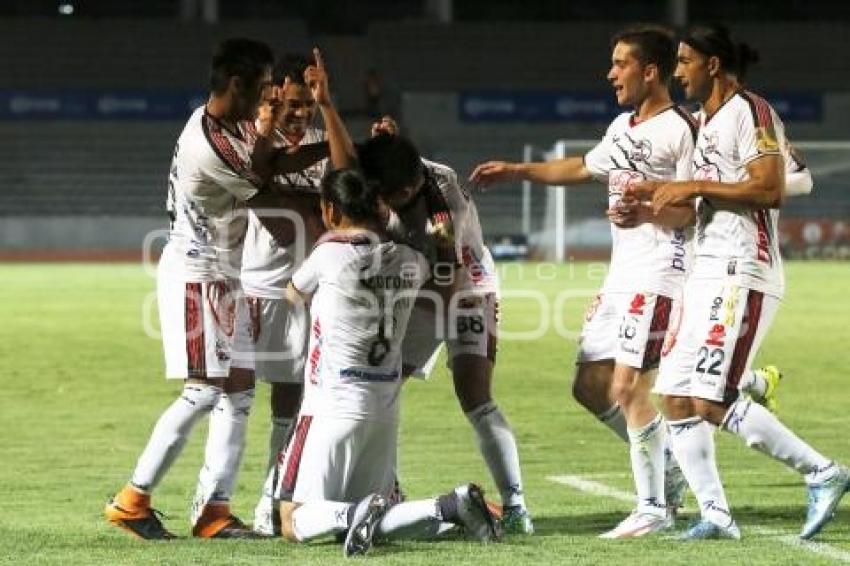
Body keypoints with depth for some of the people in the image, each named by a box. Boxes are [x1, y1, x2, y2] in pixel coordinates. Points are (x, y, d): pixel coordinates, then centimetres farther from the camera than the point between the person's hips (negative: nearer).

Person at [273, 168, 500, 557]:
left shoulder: (330, 254, -11)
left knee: (294, 523, -1)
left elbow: (294, 295, 10)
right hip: (386, 407, 6)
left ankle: (352, 515, -29)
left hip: (334, 406, -6)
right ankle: (451, 507, -10)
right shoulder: (410, 260, 5)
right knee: (370, 525, 13)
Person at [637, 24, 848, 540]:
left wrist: (695, 187, -16)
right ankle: (716, 516, 6)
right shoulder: (706, 122, 20)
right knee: (677, 399, 4)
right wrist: (658, 194, 13)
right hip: (709, 276, 10)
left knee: (713, 402, -16)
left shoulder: (751, 113, -10)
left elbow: (769, 190, -20)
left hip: (742, 276, -10)